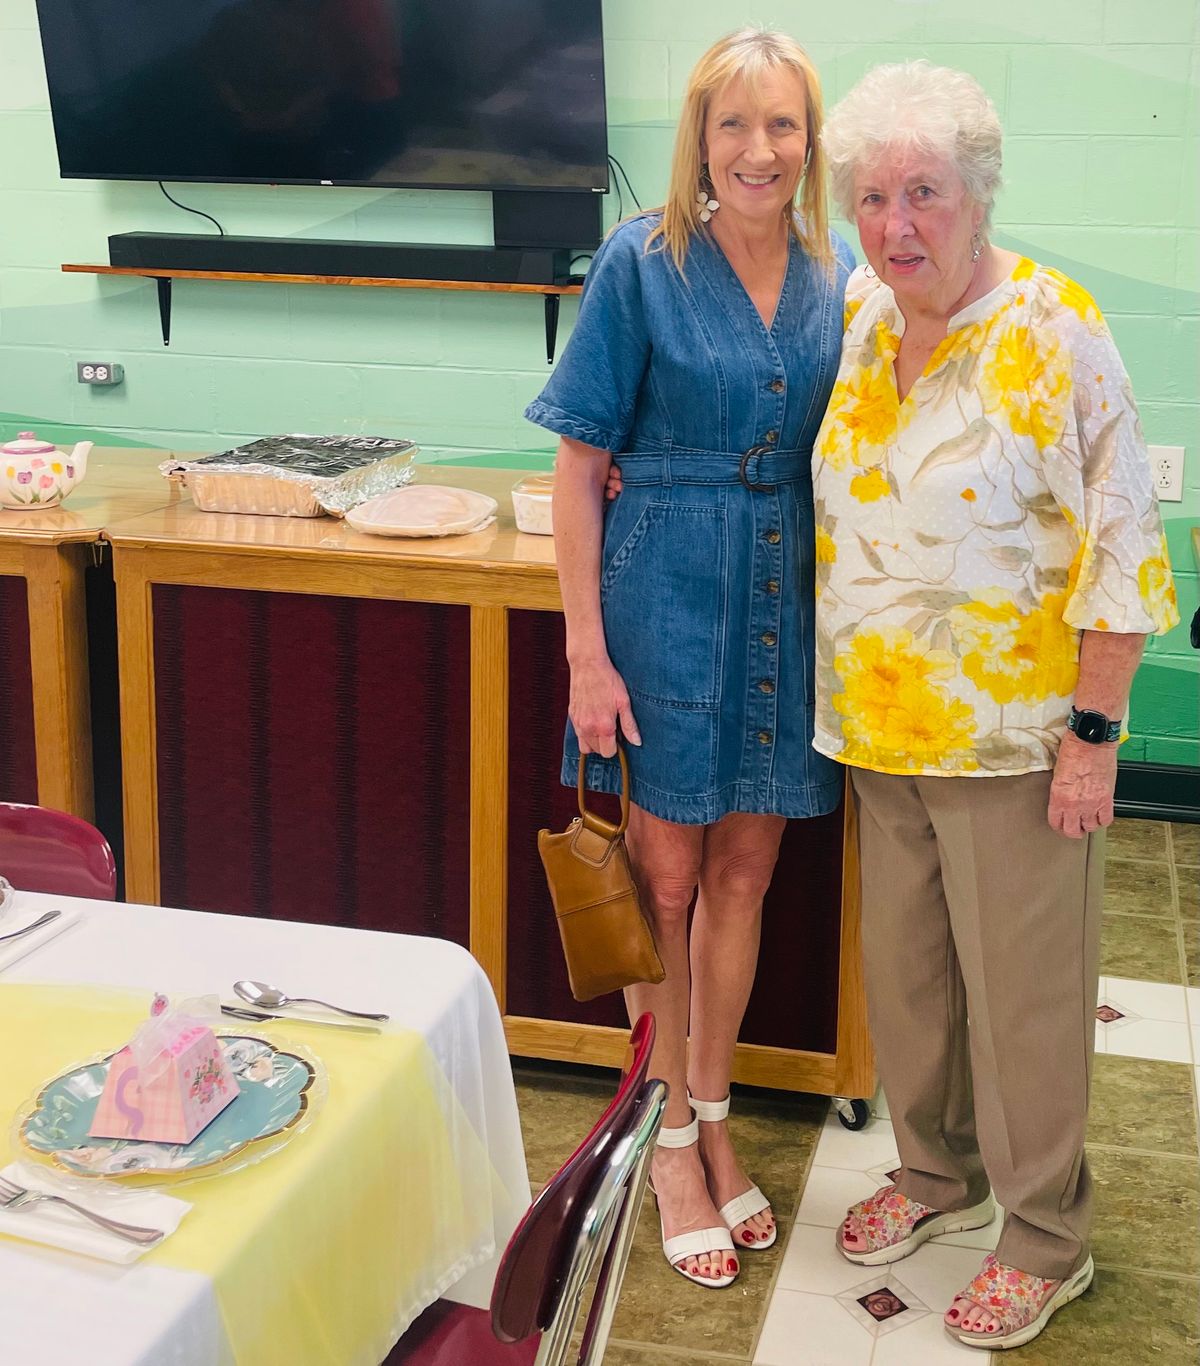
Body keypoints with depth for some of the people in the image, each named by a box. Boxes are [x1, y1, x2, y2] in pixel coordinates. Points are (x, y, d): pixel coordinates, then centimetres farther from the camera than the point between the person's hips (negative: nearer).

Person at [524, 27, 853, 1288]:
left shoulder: (838, 276, 3)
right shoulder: (642, 262, -8)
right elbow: (579, 464, -9)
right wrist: (586, 650, -13)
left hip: (791, 603, 4)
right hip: (668, 595, -4)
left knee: (743, 874, 14)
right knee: (665, 875, 7)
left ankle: (713, 1115, 32)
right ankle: (670, 1139, 24)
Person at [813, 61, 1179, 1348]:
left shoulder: (1056, 331, -14)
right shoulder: (855, 319, 3)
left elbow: (1122, 548, -13)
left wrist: (1093, 733, -15)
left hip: (1013, 736, -6)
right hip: (882, 723, 6)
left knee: (1021, 989, 6)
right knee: (903, 968, 18)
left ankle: (1046, 1237, 25)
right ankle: (937, 1169, 40)